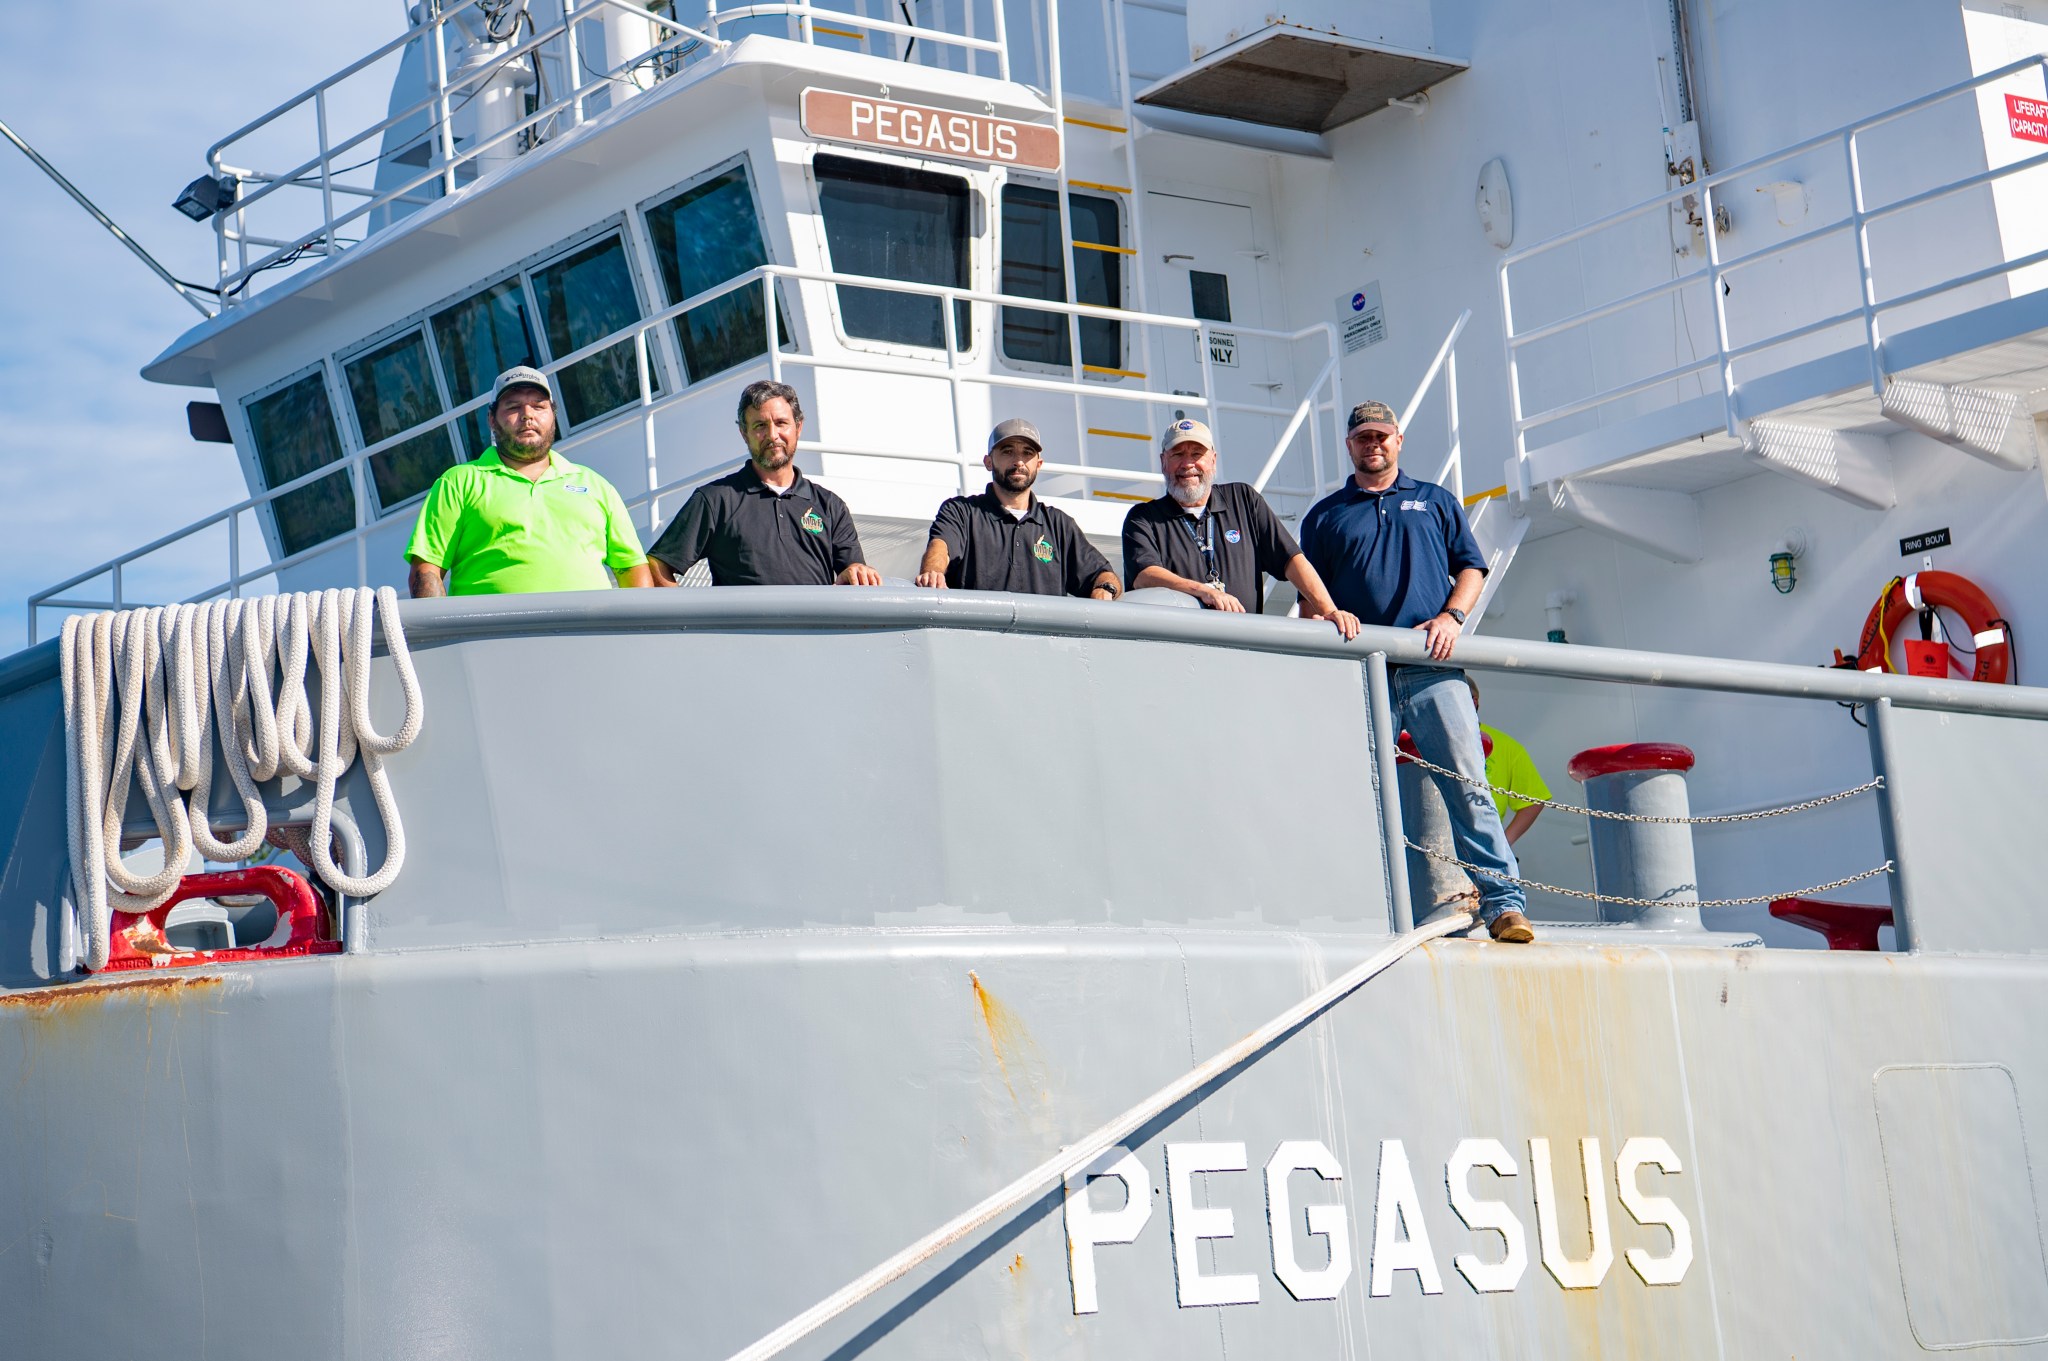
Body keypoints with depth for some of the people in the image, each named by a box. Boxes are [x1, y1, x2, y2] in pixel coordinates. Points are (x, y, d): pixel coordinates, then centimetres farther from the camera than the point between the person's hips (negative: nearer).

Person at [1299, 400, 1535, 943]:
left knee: (1467, 783, -10)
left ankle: (1503, 902, -12)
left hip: (1432, 669, -1)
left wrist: (1451, 616, -4)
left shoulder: (1436, 502, 20)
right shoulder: (1324, 516, 18)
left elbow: (1471, 567, 14)